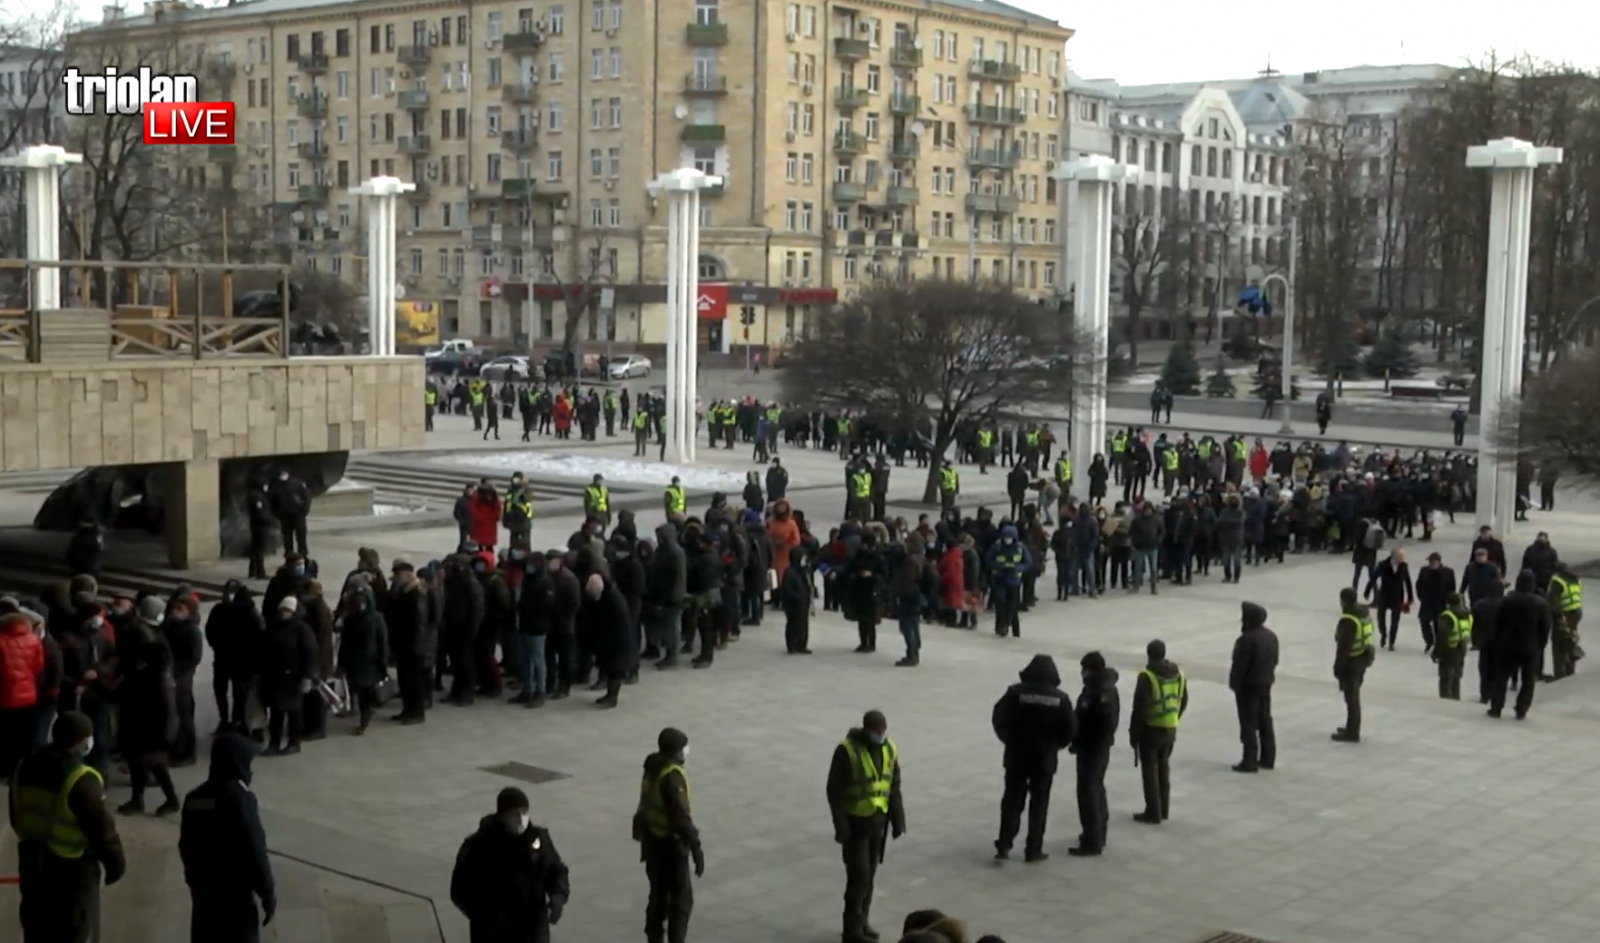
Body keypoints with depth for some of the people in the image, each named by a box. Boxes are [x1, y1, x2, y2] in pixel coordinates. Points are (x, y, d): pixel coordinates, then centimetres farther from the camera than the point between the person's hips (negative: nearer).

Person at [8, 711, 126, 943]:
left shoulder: (25, 768, -2)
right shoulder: (81, 780, -25)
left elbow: (17, 818, 11)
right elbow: (101, 828, -19)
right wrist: (115, 862, -5)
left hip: (33, 861, 7)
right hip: (72, 866, -7)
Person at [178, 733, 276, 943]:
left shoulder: (194, 798, 5)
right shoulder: (239, 798, -17)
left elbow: (186, 847, 14)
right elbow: (254, 852, -18)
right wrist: (268, 892, -10)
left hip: (203, 889, 7)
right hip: (236, 892, -7)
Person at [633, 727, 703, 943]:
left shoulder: (653, 768, 5)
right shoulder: (672, 776, -24)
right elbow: (680, 817, -28)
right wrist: (696, 848, -25)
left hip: (653, 842, 9)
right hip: (670, 846, -9)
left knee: (658, 897, 18)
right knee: (681, 900, 0)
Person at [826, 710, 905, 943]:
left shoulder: (889, 749, 1)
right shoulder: (847, 750, -18)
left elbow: (894, 788, 10)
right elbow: (834, 791, -15)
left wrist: (898, 819, 6)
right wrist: (841, 825, -18)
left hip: (877, 821, 6)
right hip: (855, 822, -6)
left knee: (869, 875, 13)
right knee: (859, 875, -8)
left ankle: (862, 921, 25)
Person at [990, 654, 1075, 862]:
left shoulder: (1016, 692, -8)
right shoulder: (1060, 698, -5)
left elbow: (998, 719, -4)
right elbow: (1070, 729, -2)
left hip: (1017, 755, 0)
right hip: (1045, 758, 0)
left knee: (1012, 800, 10)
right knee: (1039, 804, 9)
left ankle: (1004, 846, 5)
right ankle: (1033, 850, 12)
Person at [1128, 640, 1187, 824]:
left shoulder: (1147, 677, -18)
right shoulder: (1178, 674, 4)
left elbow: (1140, 707, -18)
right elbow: (1183, 702, 12)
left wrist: (1133, 732, -9)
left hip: (1151, 729, -7)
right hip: (1170, 730, 7)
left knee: (1150, 769, 1)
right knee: (1164, 767, 19)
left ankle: (1153, 813, 3)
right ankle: (1163, 810, 26)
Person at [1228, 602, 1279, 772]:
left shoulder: (1247, 639, -23)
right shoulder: (1271, 636, 5)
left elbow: (1240, 665, -20)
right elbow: (1274, 660, 13)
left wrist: (1234, 684, -9)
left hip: (1248, 686, -8)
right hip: (1266, 684, 8)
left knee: (1248, 724, -2)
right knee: (1265, 721, 15)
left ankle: (1250, 761, -1)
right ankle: (1268, 758, 21)